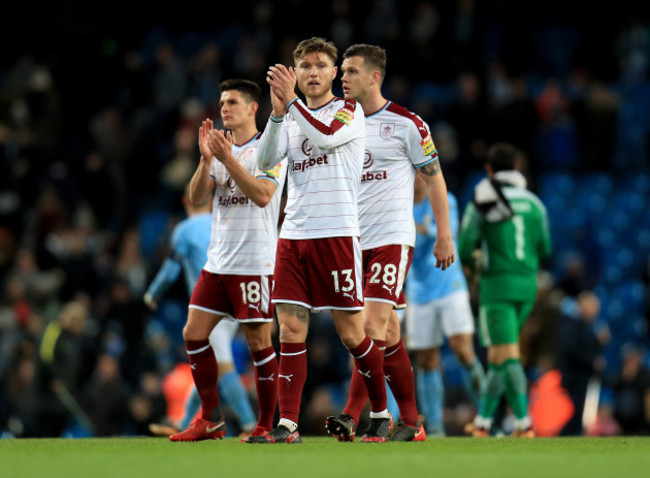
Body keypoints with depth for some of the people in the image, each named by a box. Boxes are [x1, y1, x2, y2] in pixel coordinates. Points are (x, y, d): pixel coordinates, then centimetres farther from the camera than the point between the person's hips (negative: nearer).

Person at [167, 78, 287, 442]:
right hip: (217, 262, 7)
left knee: (259, 341, -4)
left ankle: (268, 425, 4)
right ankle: (211, 419, 9)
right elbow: (197, 197, 5)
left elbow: (262, 194, -18)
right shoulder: (221, 147, 14)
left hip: (256, 263, -7)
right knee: (194, 334, 1)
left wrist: (227, 159, -21)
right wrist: (206, 158, -10)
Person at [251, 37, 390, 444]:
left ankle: (381, 414, 13)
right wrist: (279, 112, -12)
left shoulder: (349, 110, 2)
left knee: (352, 334, -3)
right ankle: (288, 425, -4)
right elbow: (266, 160, 1)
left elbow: (326, 135, -19)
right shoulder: (293, 116, 16)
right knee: (291, 330, -3)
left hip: (337, 234, -5)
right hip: (294, 236, 5)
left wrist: (291, 100, -21)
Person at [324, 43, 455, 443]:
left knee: (373, 325, -16)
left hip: (391, 237, -6)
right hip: (353, 240, 6)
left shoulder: (406, 124, -4)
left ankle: (352, 416, -15)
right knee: (388, 333, 8)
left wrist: (444, 236, 0)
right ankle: (410, 421, 11)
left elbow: (434, 178, 1)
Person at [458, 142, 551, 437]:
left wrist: (474, 263, 15)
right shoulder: (534, 203, 8)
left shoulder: (481, 204, -5)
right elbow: (545, 250, 12)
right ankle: (483, 419, 19)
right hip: (528, 285, 5)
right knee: (496, 354, 16)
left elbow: (464, 250, -7)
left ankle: (524, 422, -20)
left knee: (507, 356, -9)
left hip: (498, 285, -5)